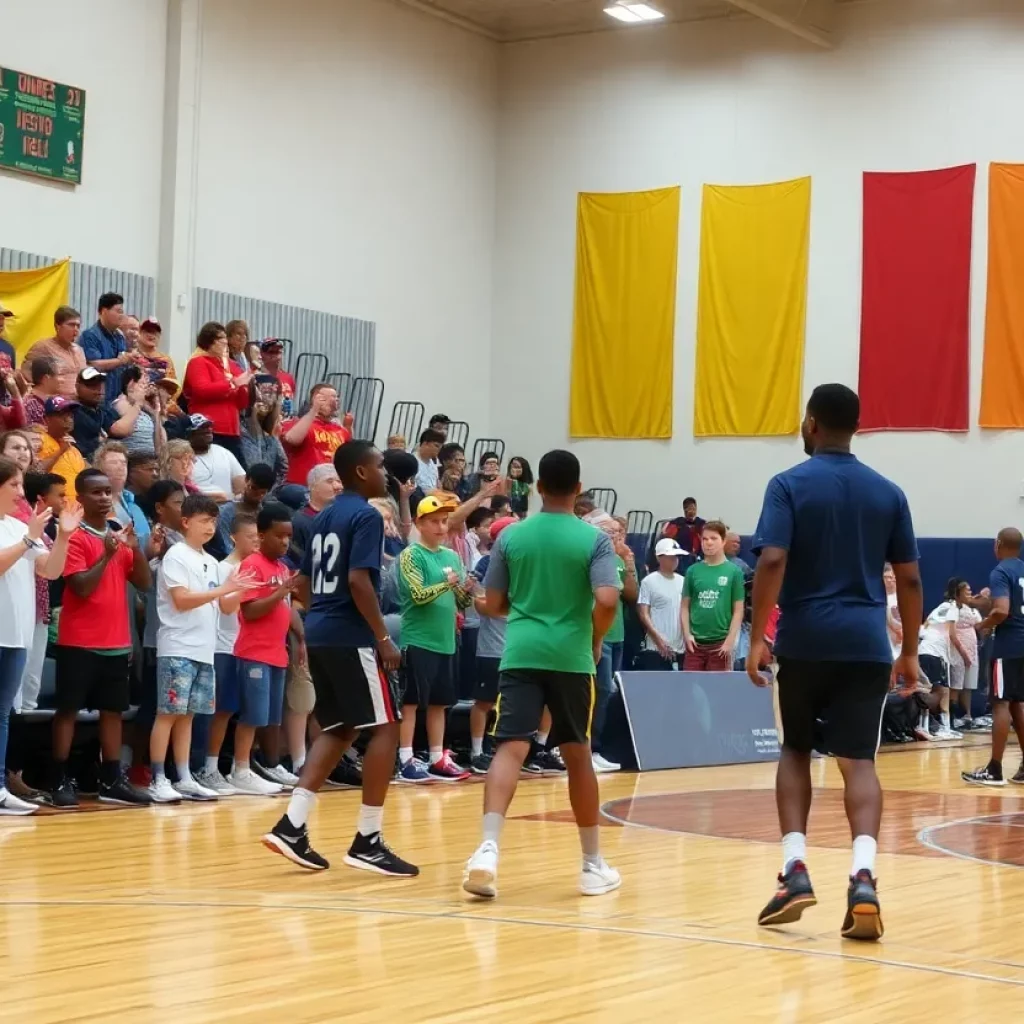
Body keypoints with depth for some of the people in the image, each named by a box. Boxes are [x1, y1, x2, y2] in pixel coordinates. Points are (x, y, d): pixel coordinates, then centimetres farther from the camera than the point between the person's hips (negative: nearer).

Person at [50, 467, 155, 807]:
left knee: (113, 710, 8)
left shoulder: (120, 536, 12)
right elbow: (81, 587, -17)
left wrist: (136, 548, -7)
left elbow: (144, 583, 7)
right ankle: (60, 781, 3)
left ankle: (112, 781, 14)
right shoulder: (74, 537, -8)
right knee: (68, 708, -2)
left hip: (116, 641, 6)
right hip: (79, 641, -6)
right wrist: (107, 555, -23)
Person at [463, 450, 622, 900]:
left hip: (521, 654, 1)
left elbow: (493, 604, 9)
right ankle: (593, 864, 20)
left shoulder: (511, 536, 6)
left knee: (510, 748, -8)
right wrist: (596, 640, 5)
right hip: (571, 657, -1)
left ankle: (489, 847, -29)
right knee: (578, 756, 12)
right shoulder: (594, 539, -1)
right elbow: (607, 600, -13)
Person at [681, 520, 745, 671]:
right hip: (695, 642, 2)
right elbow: (685, 606, 9)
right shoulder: (693, 570, 5)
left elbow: (738, 610, -1)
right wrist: (687, 634, -2)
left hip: (720, 643, -2)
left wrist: (730, 641, -8)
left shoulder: (733, 571, -2)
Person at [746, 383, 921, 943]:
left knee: (795, 751, 15)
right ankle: (862, 875, -20)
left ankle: (795, 869, 3)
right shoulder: (888, 493, 9)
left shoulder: (790, 485, -2)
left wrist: (757, 638, -10)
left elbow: (772, 562, -13)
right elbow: (909, 579, 9)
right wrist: (910, 651, 16)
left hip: (805, 641, -2)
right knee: (858, 760, -1)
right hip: (866, 644, 2)